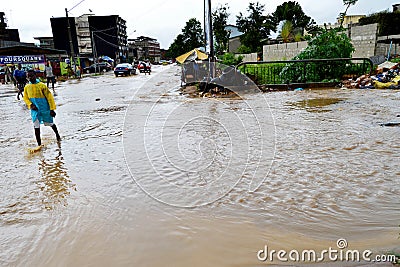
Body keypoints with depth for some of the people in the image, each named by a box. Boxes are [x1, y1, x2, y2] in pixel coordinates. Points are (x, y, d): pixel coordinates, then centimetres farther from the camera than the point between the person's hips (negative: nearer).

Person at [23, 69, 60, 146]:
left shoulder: (42, 85, -11)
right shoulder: (27, 87, 1)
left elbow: (49, 97, -9)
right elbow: (25, 98, 13)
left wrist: (52, 109, -12)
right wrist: (30, 104, -8)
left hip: (45, 108, -3)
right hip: (35, 110, 3)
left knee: (49, 123, 13)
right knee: (36, 126, -4)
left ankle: (57, 134, 43)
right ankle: (39, 144, 4)